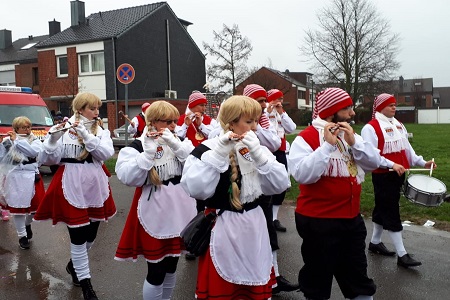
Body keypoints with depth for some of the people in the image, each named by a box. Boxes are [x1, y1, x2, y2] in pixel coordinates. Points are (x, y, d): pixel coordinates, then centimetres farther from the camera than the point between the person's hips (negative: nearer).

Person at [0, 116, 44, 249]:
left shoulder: (36, 141, 3)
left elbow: (33, 152, -18)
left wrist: (17, 140, -16)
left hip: (31, 177, 1)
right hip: (14, 178, 0)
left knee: (35, 206, 6)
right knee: (17, 207, 2)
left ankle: (27, 224, 39)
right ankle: (22, 236, 17)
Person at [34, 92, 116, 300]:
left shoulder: (101, 131, 4)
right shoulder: (63, 130, -4)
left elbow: (107, 153, -15)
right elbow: (46, 159, -11)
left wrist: (85, 134, -23)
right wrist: (53, 138, -27)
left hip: (95, 187, 4)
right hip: (73, 188, -4)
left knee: (91, 234, 15)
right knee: (78, 235, -1)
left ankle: (74, 264, 43)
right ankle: (85, 282, 13)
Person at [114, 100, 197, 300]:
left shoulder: (179, 142, 5)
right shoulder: (138, 146, -9)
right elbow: (127, 177, -22)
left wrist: (175, 144, -20)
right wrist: (149, 152, -27)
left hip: (178, 212, 5)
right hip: (154, 216, -5)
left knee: (171, 267, 19)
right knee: (156, 271, 3)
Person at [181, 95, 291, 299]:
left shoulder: (258, 149, 5)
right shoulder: (208, 149, -11)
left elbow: (281, 185, -6)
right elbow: (196, 189, -26)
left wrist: (257, 154, -16)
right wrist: (219, 152, -26)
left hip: (254, 227, 5)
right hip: (223, 228, -5)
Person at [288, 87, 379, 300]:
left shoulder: (349, 134, 10)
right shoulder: (307, 137, -14)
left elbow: (374, 163, 2)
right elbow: (303, 175, -27)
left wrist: (354, 141, -13)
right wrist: (328, 145, -28)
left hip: (352, 218, 7)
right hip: (319, 221, -7)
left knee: (358, 277, 21)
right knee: (318, 279, 10)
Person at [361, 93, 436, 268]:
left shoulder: (398, 125, 12)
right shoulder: (371, 127, -14)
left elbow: (407, 148, 15)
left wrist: (422, 162, 3)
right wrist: (391, 165, -27)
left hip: (398, 174, 8)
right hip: (383, 176, -8)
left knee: (382, 209, 17)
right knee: (391, 213, -4)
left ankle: (375, 242, 31)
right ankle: (402, 255, 2)